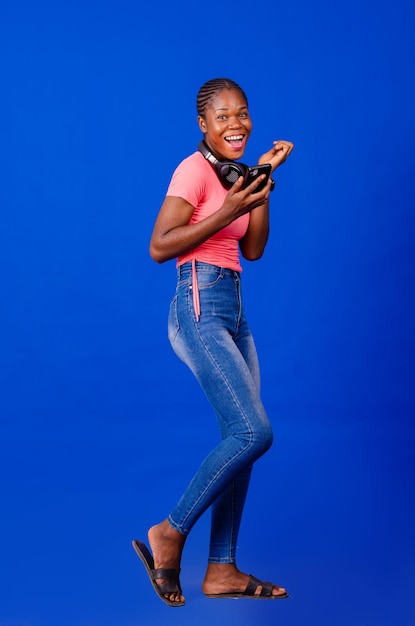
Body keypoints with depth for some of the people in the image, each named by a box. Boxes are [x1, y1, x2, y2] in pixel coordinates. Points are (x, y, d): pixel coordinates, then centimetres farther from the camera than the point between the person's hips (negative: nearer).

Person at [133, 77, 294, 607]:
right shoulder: (194, 169, -8)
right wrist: (226, 213, -19)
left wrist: (264, 181, 7)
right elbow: (160, 247, -15)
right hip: (200, 309, -9)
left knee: (241, 439, 6)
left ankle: (222, 571, 13)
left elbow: (253, 250, 11)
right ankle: (170, 534, -1)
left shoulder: (232, 173, 17)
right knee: (253, 432, -16)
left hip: (232, 312, 9)